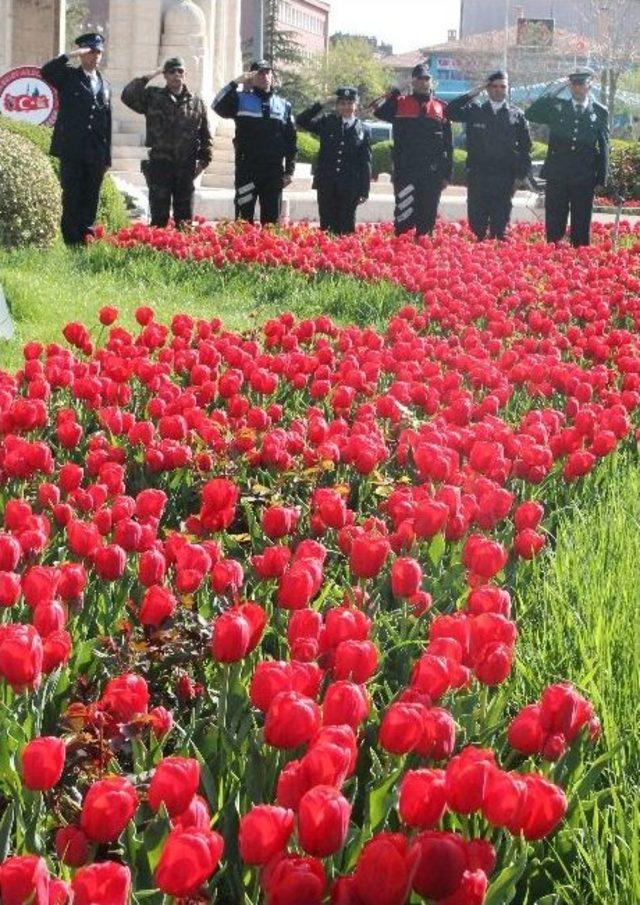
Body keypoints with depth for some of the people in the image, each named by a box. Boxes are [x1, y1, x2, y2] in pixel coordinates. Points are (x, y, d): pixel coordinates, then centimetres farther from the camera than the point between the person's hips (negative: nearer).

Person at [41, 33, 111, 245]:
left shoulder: (104, 84, 17)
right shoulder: (68, 76, 4)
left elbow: (107, 121, 15)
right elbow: (45, 71, -17)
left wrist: (107, 156, 11)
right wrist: (70, 56, -18)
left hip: (96, 154, 4)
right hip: (72, 149, -4)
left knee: (91, 198, 5)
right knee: (71, 197, -3)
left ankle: (87, 239, 10)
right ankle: (71, 242, -1)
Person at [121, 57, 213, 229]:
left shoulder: (197, 103, 10)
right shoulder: (152, 97, 5)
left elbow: (206, 136, 12)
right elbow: (127, 96, -9)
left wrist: (204, 160, 5)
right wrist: (148, 77, -7)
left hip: (186, 167, 2)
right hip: (159, 165, -2)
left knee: (185, 219, 6)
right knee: (159, 216, -1)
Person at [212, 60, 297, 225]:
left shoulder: (284, 105, 12)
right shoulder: (241, 99, 4)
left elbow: (291, 140, 11)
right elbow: (218, 106, -15)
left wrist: (289, 171, 6)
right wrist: (236, 82, -17)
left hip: (274, 171, 3)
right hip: (247, 169, -3)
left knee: (272, 219, 5)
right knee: (244, 218, -2)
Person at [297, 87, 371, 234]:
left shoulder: (363, 129, 6)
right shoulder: (327, 122, 7)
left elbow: (366, 163, 5)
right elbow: (302, 121, -5)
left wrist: (364, 191, 1)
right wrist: (321, 104, -11)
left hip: (350, 188, 0)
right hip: (326, 184, 0)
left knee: (346, 227, 2)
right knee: (326, 225, 3)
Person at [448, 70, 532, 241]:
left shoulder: (517, 115, 7)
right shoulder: (475, 111, 8)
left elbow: (525, 147, 6)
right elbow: (450, 111, -4)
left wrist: (523, 175, -2)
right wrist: (472, 94, -5)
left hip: (505, 178, 0)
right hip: (477, 176, 0)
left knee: (501, 223, 2)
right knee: (477, 221, 1)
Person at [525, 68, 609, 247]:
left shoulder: (600, 112, 5)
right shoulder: (557, 106, 5)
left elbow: (603, 148, 6)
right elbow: (530, 115, -9)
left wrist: (601, 180, 2)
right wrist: (553, 91, -8)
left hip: (584, 178, 0)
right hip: (557, 176, 0)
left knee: (581, 225, 4)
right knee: (554, 225, 2)